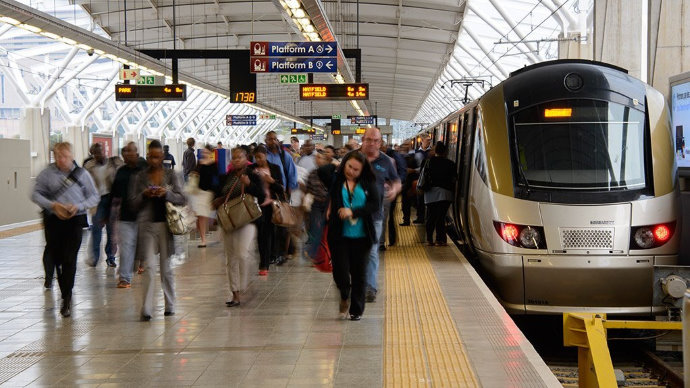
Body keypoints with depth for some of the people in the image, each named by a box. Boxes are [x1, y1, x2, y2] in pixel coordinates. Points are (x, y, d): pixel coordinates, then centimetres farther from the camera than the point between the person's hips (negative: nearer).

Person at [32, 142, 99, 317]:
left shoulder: (81, 173, 1)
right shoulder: (47, 173, 2)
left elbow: (95, 196, 5)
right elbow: (35, 194, 2)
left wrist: (78, 206, -11)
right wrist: (53, 205, -13)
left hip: (75, 219, -2)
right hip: (53, 220, 2)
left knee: (69, 259, -9)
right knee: (56, 258, 7)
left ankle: (66, 298, -6)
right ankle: (66, 295, 24)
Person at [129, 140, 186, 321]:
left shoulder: (170, 175, 7)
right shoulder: (140, 177, 6)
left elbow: (181, 199, 1)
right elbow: (133, 204, 4)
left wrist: (166, 193, -16)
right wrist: (144, 195, -14)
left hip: (166, 224, 1)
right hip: (148, 224, -1)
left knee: (166, 267, 9)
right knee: (149, 267, -8)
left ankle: (170, 306, 20)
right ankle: (147, 309, -9)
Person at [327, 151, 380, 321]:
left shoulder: (368, 184, 1)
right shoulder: (335, 181, 0)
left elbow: (376, 205, -7)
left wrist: (353, 211, -16)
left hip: (361, 236, 1)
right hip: (339, 235, -1)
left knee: (359, 274, 9)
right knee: (340, 272, -5)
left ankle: (356, 310, 24)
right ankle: (344, 297, 27)